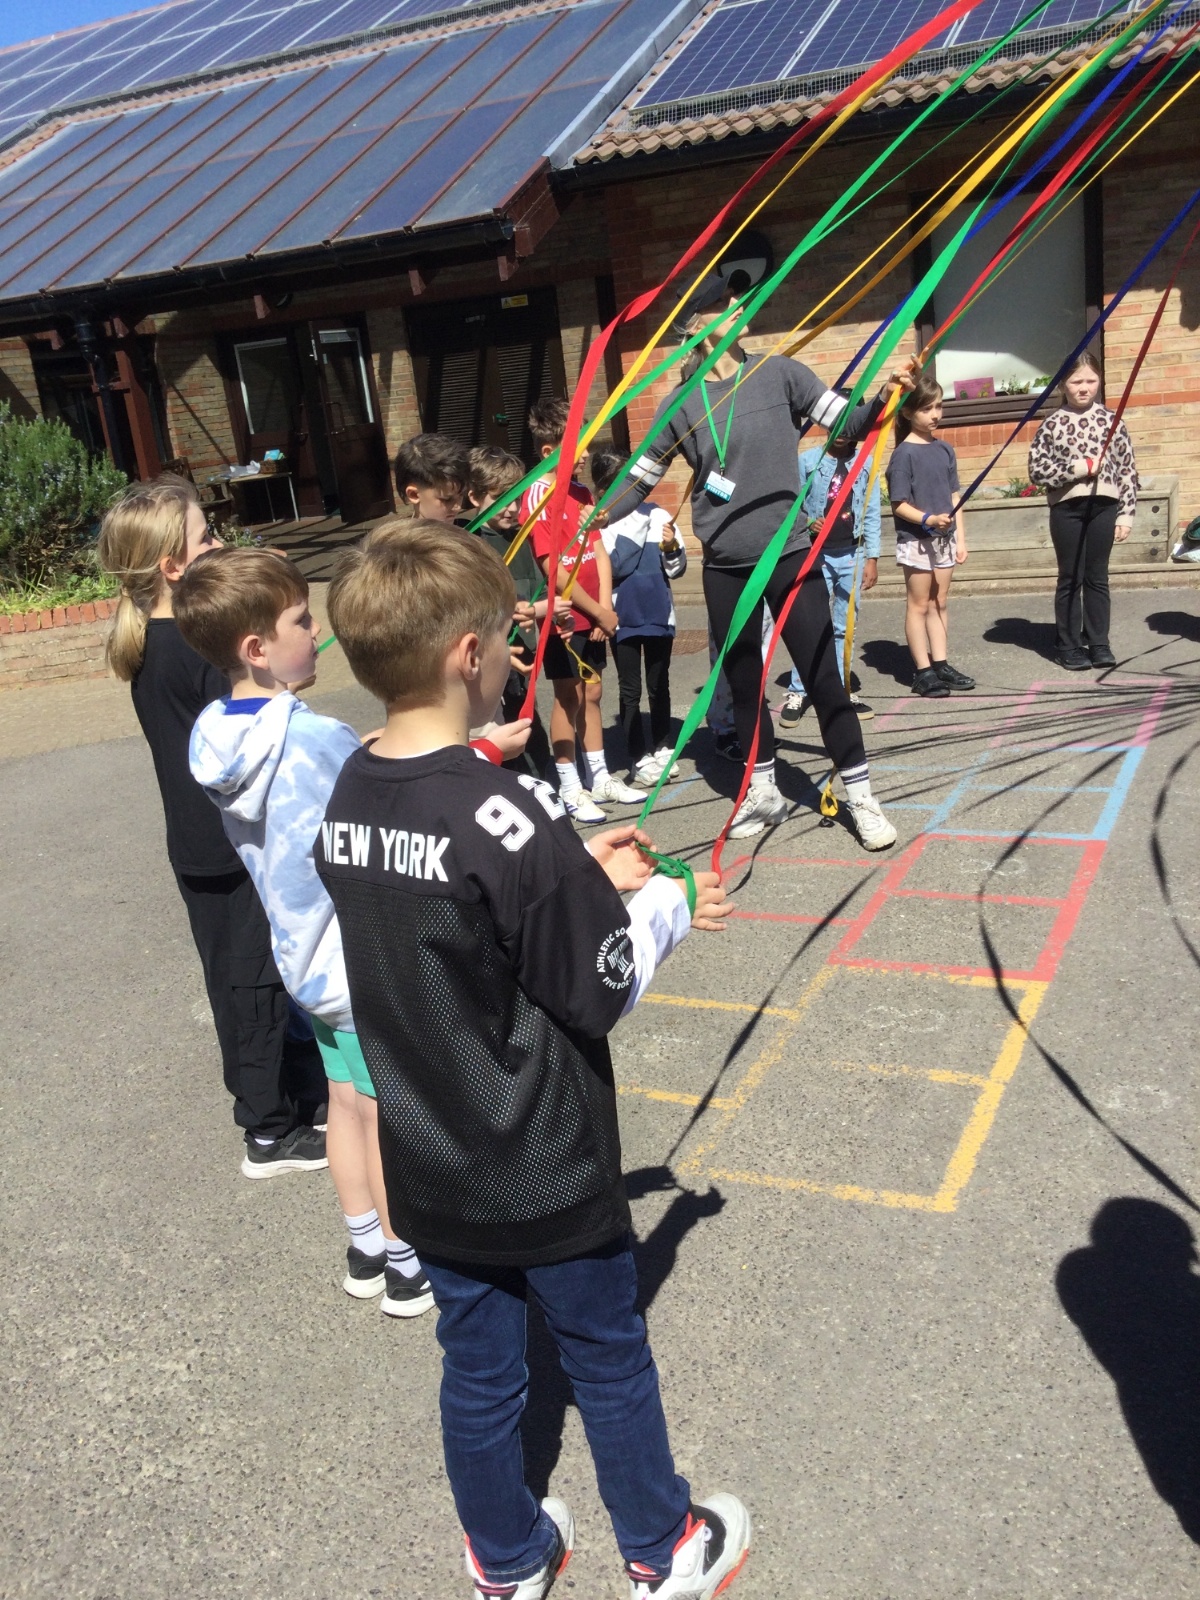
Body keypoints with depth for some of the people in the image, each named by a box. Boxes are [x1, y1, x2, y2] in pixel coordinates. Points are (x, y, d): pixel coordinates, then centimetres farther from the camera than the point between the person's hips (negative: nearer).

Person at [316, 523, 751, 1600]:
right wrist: (669, 906, -3)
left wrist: (576, 876, 5)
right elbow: (603, 988, -19)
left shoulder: (347, 803, -5)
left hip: (432, 1170, 6)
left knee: (477, 1367, 22)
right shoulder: (508, 815, -28)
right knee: (609, 1358, 17)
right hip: (546, 1171, -6)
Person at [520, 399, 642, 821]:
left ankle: (600, 778, 25)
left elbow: (599, 553, 7)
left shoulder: (582, 493, 9)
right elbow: (554, 572, -18)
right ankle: (570, 789, 12)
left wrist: (605, 607, -5)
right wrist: (599, 613, -12)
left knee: (591, 693, 14)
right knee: (568, 696, 1)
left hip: (592, 616, 7)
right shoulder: (539, 496, -15)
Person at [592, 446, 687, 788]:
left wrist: (672, 549, -18)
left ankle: (662, 749, 27)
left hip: (659, 615, 3)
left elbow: (677, 569, 2)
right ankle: (639, 758, 12)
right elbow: (612, 569, -19)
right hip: (623, 619, -3)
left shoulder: (658, 515, 0)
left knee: (659, 686, 14)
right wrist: (634, 528, -16)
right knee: (630, 691, 6)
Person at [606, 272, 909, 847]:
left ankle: (861, 798, 10)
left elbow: (846, 423, -2)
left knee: (822, 677, -1)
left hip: (789, 556, -1)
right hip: (725, 567, 2)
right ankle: (763, 793, 28)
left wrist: (884, 400, -20)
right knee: (743, 683, 12)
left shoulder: (778, 373, 0)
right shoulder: (681, 403, 1)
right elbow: (641, 477, 7)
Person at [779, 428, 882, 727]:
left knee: (844, 627, 8)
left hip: (851, 555, 3)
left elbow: (871, 515, 4)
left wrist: (872, 558, 2)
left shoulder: (865, 464, 4)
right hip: (815, 554, -2)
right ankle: (797, 692, 3)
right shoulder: (807, 461, -2)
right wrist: (807, 523, -18)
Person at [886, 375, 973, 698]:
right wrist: (928, 519, -28)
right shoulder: (904, 454, -12)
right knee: (919, 604, 3)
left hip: (943, 538, 6)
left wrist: (960, 538, 8)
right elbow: (899, 504, -14)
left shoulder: (944, 450, 7)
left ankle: (940, 665, 19)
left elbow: (953, 497, 10)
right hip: (915, 540, -6)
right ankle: (923, 671, 8)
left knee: (939, 603, 12)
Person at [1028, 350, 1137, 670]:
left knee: (1097, 578, 8)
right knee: (1070, 579, 5)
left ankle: (1098, 643, 17)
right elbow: (1037, 470, -5)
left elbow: (1128, 470, 6)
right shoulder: (1053, 424, -1)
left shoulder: (1111, 421, 5)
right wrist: (1079, 467, -14)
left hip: (1103, 506, 2)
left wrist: (1126, 514, 1)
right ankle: (1068, 646, 14)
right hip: (1067, 508, -1)